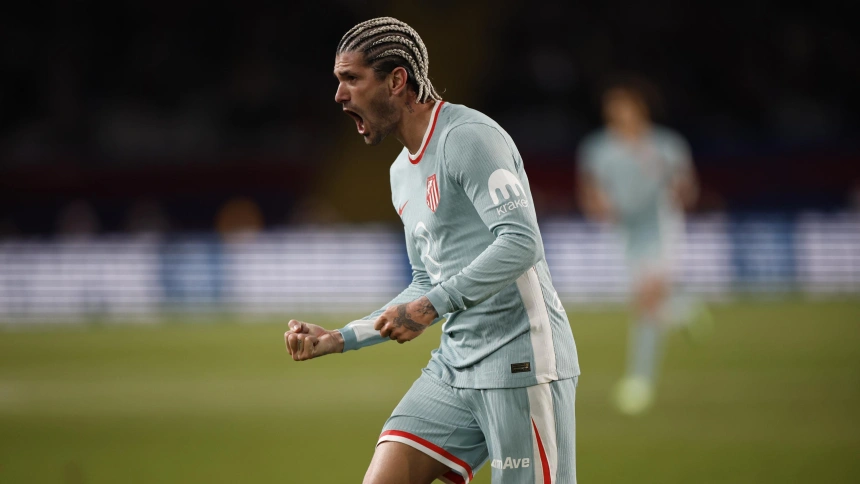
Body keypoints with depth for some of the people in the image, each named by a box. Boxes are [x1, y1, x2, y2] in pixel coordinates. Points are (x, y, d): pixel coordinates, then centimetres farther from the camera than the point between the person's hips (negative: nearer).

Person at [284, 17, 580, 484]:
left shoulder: (468, 137, -11)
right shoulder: (402, 172, 19)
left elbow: (521, 244, -21)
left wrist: (431, 307, -22)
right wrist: (337, 339, 17)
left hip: (520, 361, -9)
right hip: (455, 366, 9)